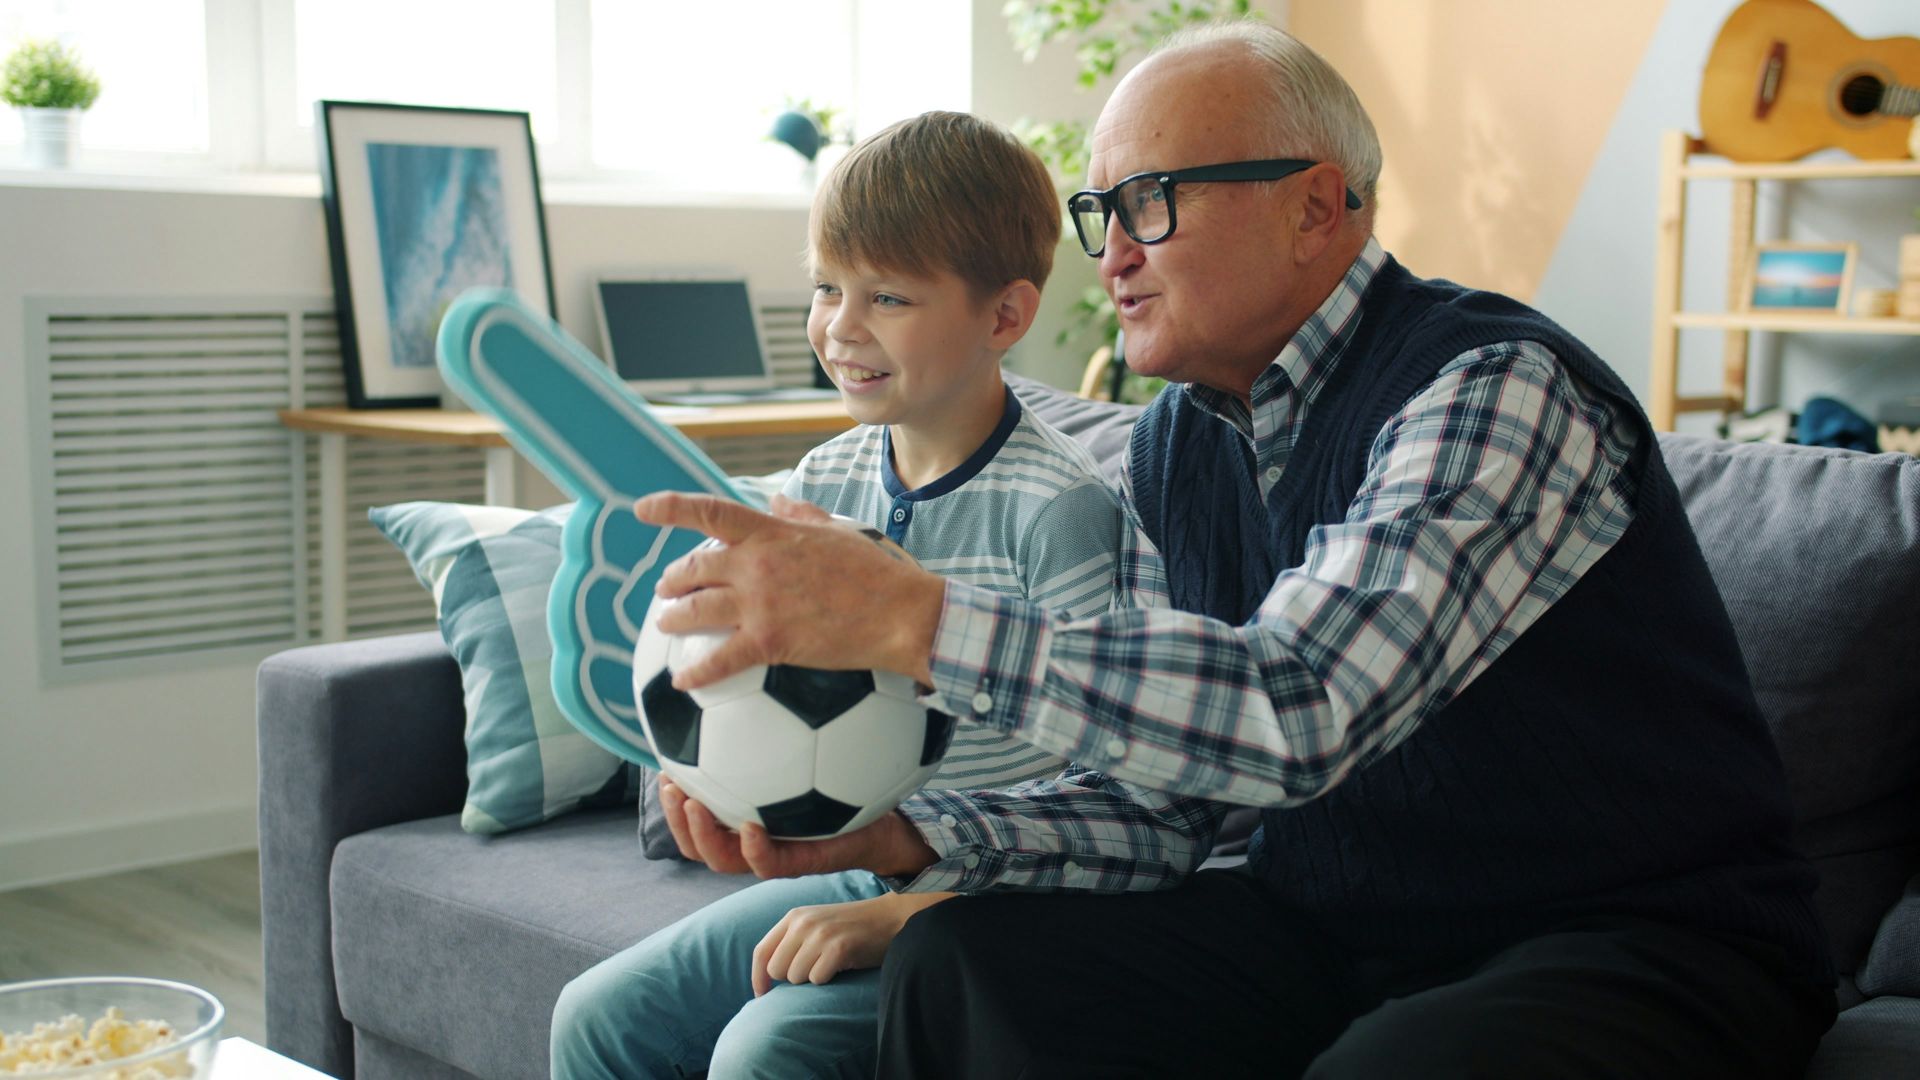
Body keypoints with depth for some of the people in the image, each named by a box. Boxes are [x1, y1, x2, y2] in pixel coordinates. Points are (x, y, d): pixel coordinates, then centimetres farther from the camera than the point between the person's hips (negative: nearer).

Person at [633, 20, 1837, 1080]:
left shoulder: (1496, 388, -19)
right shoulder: (1176, 450, 5)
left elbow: (1302, 708, -34)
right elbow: (1158, 801, 5)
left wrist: (910, 614, -34)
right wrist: (892, 838, -11)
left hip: (1640, 947, -6)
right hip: (1340, 927, 6)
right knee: (961, 961, -10)